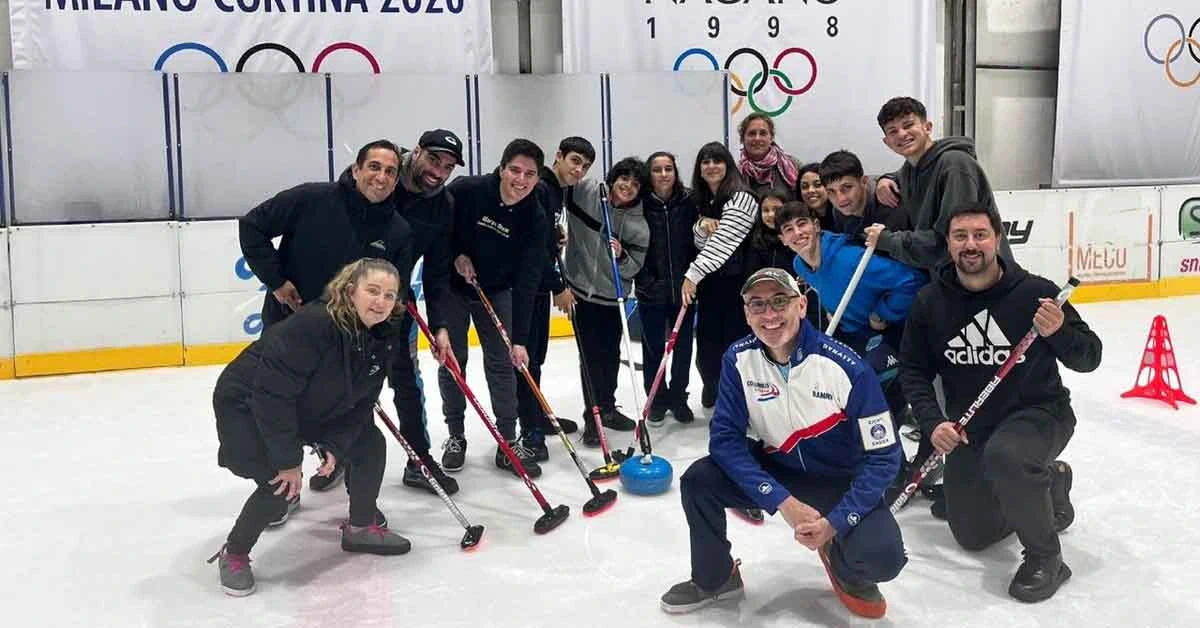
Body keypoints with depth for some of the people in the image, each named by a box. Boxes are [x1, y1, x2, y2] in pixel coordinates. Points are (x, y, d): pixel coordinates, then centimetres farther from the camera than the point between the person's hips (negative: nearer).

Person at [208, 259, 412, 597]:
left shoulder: (381, 339, -10)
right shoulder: (312, 324, -35)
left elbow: (361, 402, -3)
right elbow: (272, 394, -35)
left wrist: (336, 446, -16)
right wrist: (287, 460, -30)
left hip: (312, 409, 8)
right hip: (248, 406, -8)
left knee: (371, 444, 6)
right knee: (282, 485, -20)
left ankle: (362, 527, 25)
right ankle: (233, 555, 6)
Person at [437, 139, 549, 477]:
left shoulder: (535, 219, -19)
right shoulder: (466, 190, -24)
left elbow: (526, 282, -22)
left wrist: (520, 339, -26)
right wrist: (457, 255, -20)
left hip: (496, 291, 1)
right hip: (451, 286, -1)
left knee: (502, 363, 0)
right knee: (452, 360, 4)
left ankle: (509, 442, 8)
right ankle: (455, 437, 18)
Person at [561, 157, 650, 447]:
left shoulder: (639, 223, -6)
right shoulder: (584, 192, -11)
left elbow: (633, 268, -6)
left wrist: (621, 256, -26)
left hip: (612, 295, 3)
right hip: (581, 289, -3)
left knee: (611, 354, 15)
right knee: (591, 354, -3)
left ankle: (607, 408, 34)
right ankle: (593, 417, 9)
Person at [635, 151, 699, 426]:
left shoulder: (689, 202, -3)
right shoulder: (640, 204, -7)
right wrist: (645, 280, -13)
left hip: (683, 289, 2)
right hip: (652, 291, -2)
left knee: (683, 345, 11)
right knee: (653, 347, 8)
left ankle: (678, 397, 28)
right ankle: (657, 400, 24)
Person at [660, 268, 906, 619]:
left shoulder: (846, 367, -24)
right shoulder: (739, 359, -15)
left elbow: (883, 457, -18)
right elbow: (725, 438, -16)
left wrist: (834, 522, -26)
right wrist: (782, 501, -27)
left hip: (841, 481, -2)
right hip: (777, 470, 3)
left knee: (882, 556, -28)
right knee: (698, 481, -20)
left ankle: (842, 564, 12)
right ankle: (715, 577, 8)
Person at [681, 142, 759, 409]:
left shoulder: (740, 199, -13)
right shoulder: (702, 201, 11)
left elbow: (722, 241, -23)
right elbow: (701, 243, 10)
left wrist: (693, 274, -29)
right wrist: (701, 225, -13)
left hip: (736, 282, -7)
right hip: (710, 282, 7)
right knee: (707, 347, 11)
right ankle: (714, 392, 33)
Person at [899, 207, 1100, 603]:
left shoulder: (1035, 293, -17)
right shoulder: (930, 302, -8)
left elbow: (1089, 359, -12)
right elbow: (913, 369, -2)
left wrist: (1058, 332, -32)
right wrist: (932, 422, -16)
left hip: (1038, 412, -4)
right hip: (968, 426, 5)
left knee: (1003, 456, -39)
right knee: (973, 536, 11)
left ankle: (1045, 556, -14)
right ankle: (1050, 481, 37)